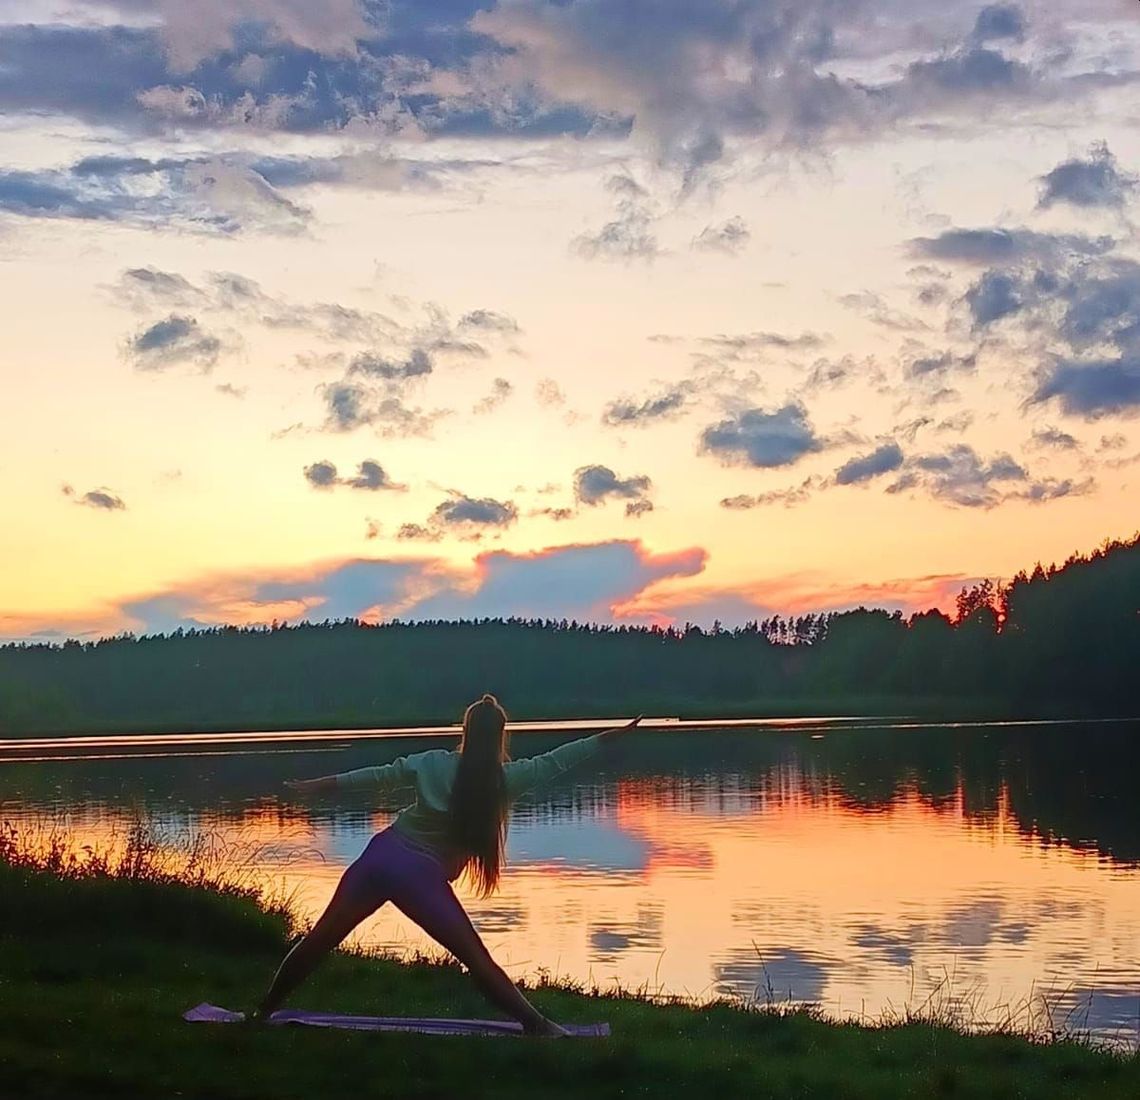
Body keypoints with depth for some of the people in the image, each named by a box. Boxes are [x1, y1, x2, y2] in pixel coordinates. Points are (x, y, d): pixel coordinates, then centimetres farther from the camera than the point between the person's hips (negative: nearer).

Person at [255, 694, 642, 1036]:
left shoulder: (434, 763, 7)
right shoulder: (504, 779, -3)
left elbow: (378, 775, 11)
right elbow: (554, 761, -2)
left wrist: (317, 785, 20)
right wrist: (614, 734, 3)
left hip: (381, 855, 4)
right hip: (421, 876, -4)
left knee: (320, 939, 13)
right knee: (477, 960, 2)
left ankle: (265, 1009, 22)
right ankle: (536, 1025, 1)